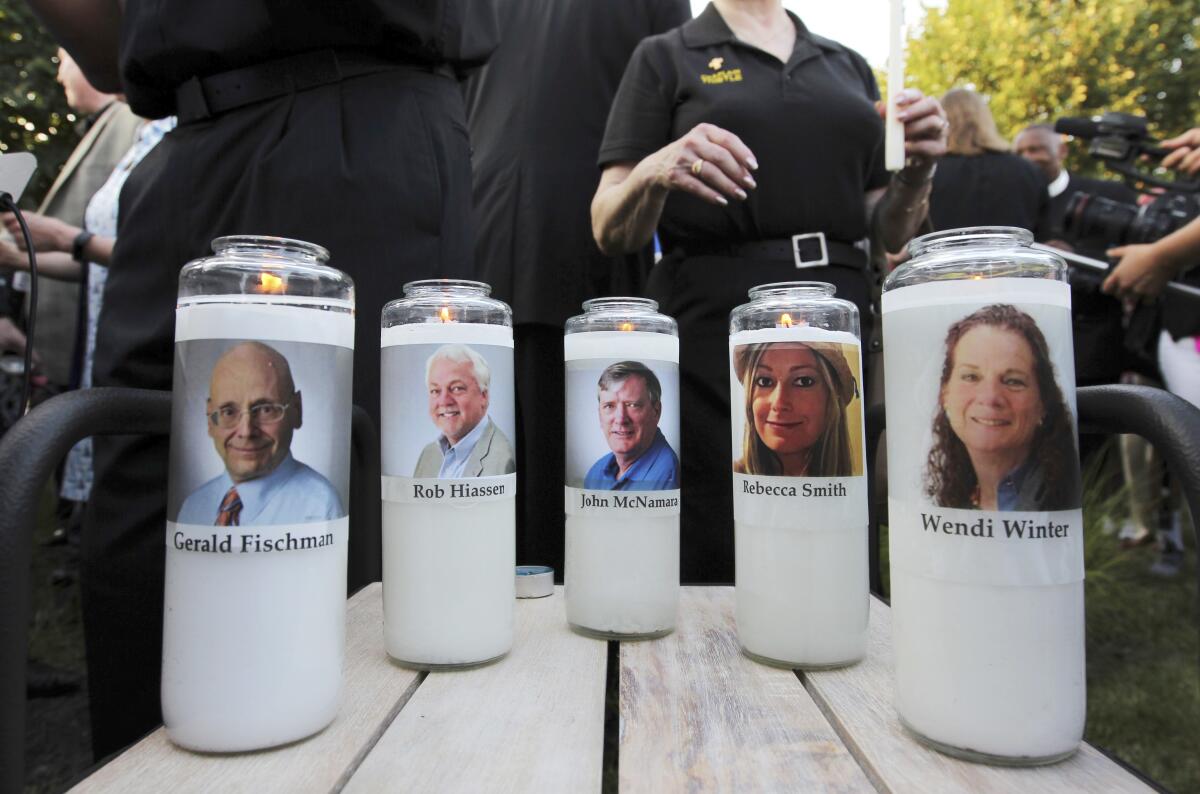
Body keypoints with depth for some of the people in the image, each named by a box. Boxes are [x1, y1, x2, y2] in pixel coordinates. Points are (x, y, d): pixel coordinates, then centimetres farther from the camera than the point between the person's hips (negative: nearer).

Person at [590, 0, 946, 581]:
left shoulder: (849, 66, 20)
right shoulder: (665, 57, 8)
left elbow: (888, 232, 19)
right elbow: (610, 232, 0)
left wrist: (916, 171, 0)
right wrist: (655, 173, -18)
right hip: (713, 330, -3)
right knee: (714, 563, -3)